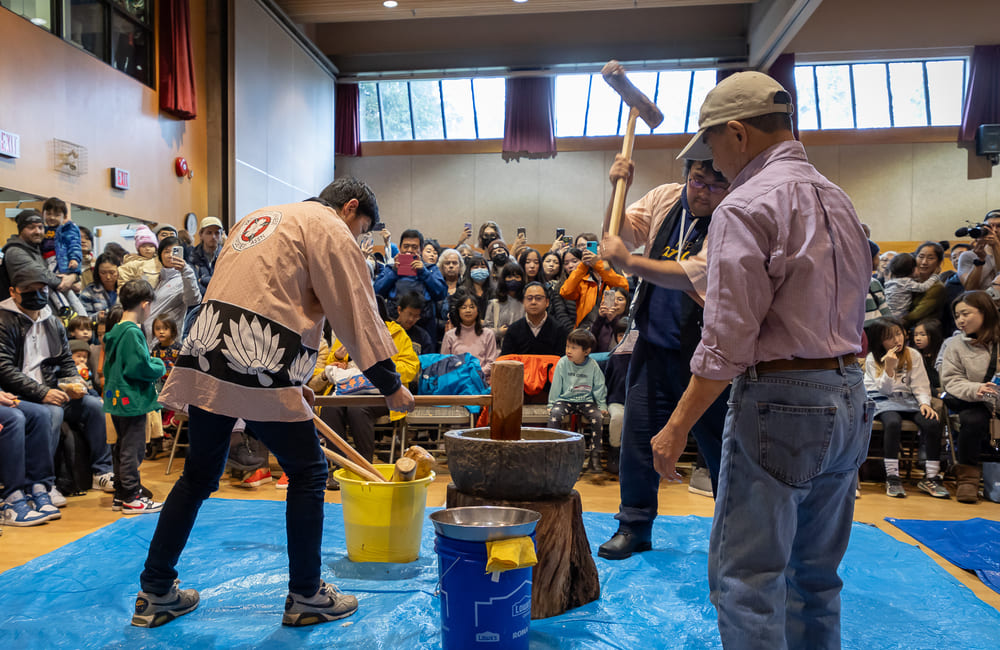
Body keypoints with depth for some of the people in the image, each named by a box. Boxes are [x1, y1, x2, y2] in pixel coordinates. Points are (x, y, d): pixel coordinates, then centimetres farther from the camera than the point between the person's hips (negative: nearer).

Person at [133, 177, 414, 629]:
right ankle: (305, 596, 16)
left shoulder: (259, 219, 27)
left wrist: (292, 379, 28)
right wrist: (391, 386, 4)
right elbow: (357, 315, -3)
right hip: (259, 370, -8)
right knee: (307, 473, 6)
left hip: (207, 356, 8)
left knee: (199, 475, 18)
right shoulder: (330, 229, 2)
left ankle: (155, 593, 26)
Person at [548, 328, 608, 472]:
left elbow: (599, 388, 7)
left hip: (586, 401, 0)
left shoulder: (593, 366, -3)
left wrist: (602, 405, 1)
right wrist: (551, 404, 0)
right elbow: (556, 386, 3)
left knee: (598, 417, -27)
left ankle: (594, 455, -16)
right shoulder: (563, 363, -4)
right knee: (554, 413, -31)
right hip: (565, 400, 0)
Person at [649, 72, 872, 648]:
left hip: (780, 403, -9)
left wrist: (678, 427, -13)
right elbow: (854, 312, 17)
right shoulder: (839, 201, 14)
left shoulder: (747, 206, -13)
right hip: (850, 398, 9)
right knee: (817, 574, 19)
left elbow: (727, 339, -18)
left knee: (747, 579, 1)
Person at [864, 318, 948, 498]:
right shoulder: (872, 359, -1)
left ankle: (931, 477, -15)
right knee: (893, 422, -36)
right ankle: (892, 477, -29)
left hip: (908, 399, 3)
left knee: (933, 422, -26)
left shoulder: (913, 355, 6)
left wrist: (924, 402, -16)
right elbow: (884, 389, -7)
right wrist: (889, 367, -22)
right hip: (882, 401, -3)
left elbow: (920, 385, 3)